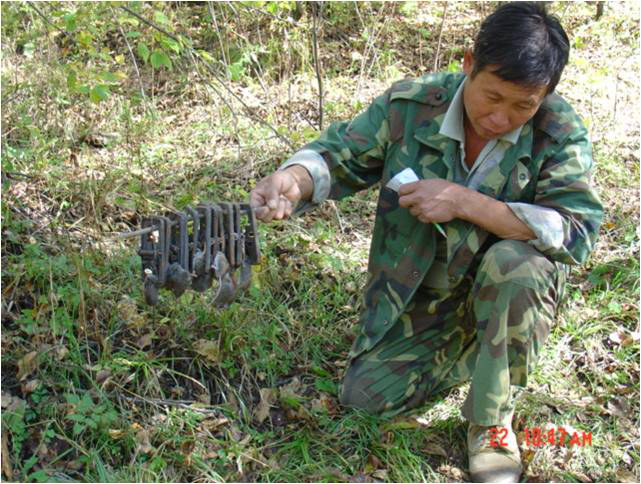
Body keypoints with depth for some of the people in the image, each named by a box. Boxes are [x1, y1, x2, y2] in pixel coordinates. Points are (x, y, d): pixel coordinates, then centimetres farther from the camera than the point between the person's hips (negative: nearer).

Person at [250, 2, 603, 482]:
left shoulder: (561, 132, -19)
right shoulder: (410, 105, -15)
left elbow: (577, 229, -29)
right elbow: (342, 156, -8)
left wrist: (465, 203, -36)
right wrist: (294, 179, -33)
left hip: (509, 297, -2)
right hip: (420, 300, 2)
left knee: (515, 262, -37)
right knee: (364, 395, -8)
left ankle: (491, 428, -15)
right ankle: (469, 353, 18)